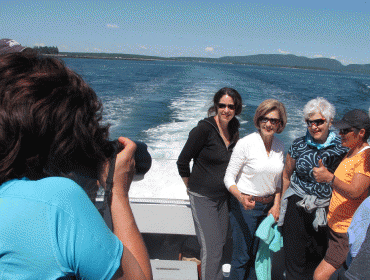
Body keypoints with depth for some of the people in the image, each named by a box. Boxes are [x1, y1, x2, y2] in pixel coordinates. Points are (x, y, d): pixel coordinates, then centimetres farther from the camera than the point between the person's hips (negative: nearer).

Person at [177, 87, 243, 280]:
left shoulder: (234, 129, 2)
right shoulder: (205, 129, -18)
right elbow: (183, 161, -12)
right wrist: (191, 186, -1)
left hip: (223, 196, 7)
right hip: (203, 197, -6)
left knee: (220, 242, 17)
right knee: (211, 248, -5)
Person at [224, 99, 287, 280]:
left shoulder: (280, 146, 3)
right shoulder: (246, 143, -15)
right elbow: (229, 178, -12)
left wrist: (276, 205, 5)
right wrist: (241, 197, -29)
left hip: (268, 206, 5)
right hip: (244, 206, -5)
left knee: (258, 255, 15)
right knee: (242, 256, 2)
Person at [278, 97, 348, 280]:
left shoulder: (340, 147, -4)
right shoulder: (298, 145, -4)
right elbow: (286, 176, 5)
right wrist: (281, 203, 8)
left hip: (326, 209, 1)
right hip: (297, 207, -1)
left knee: (318, 258, 13)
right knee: (295, 257, 6)